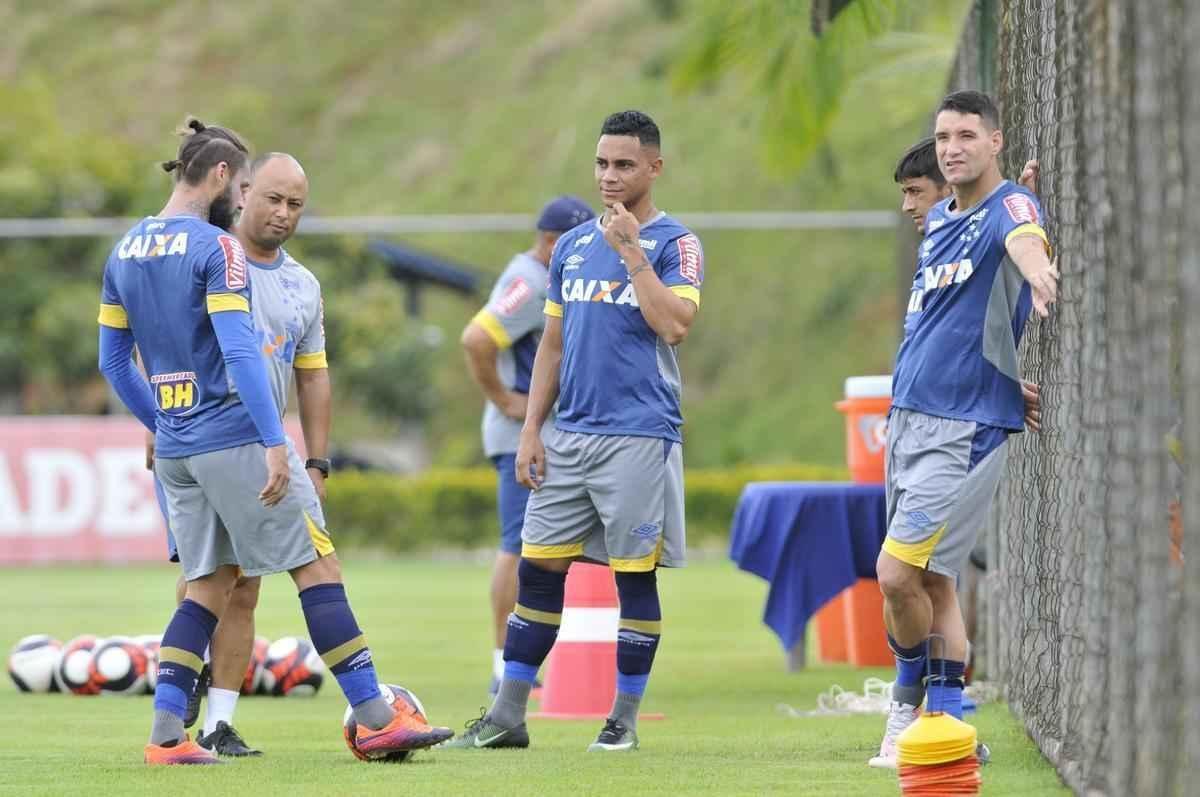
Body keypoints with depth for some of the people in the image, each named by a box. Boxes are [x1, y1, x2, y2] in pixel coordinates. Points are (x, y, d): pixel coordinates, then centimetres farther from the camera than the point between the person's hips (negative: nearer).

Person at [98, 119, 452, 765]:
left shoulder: (125, 251, 11)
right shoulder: (216, 249, -11)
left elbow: (113, 361, 16)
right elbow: (239, 352, -20)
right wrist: (275, 442, -20)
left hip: (173, 450, 8)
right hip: (232, 439, -8)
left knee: (210, 585, 13)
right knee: (315, 569, -2)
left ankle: (166, 734, 2)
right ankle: (375, 718, -3)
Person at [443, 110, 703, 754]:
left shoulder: (674, 244, -3)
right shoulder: (573, 247, 14)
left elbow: (674, 325, -19)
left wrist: (631, 252, -18)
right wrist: (530, 430, 10)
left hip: (639, 435, -6)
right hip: (570, 435, 6)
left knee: (634, 575, -1)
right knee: (538, 569, 5)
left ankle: (625, 718, 8)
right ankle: (507, 714, 9)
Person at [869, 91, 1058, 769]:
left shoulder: (1010, 206, -12)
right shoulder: (938, 221, 13)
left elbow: (1024, 240, -37)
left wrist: (1038, 271, -59)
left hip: (966, 427, -8)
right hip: (910, 416, 8)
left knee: (899, 574, -12)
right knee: (930, 580, 9)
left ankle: (910, 700, 8)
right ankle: (947, 727, 14)